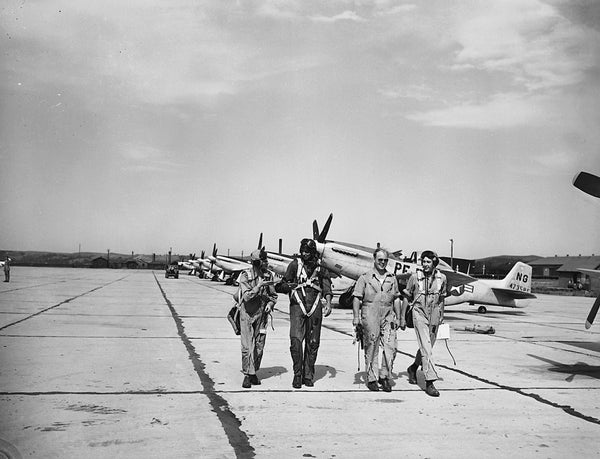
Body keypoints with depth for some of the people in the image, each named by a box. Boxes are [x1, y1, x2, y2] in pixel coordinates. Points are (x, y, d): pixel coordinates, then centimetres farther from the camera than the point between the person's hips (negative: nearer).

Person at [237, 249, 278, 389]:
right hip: (247, 314, -4)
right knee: (247, 347, -7)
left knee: (259, 347, 7)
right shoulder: (245, 276, -11)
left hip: (261, 315, 4)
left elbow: (273, 295, 11)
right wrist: (259, 286, -27)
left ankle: (254, 373, 21)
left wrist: (270, 304, -8)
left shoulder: (267, 275, 2)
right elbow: (246, 296, -22)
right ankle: (247, 375, 2)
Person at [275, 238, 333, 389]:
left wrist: (328, 303, -15)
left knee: (313, 343, 5)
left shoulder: (320, 267, 6)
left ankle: (308, 376, 18)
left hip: (315, 308, 2)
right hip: (297, 305, -2)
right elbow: (284, 284, 8)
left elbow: (327, 286, 0)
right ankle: (297, 375, 1)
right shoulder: (295, 264, 3)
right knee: (296, 340, -13)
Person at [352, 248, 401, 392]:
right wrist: (356, 316, -8)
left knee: (390, 348, -5)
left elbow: (396, 299, 17)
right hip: (370, 316, -3)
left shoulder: (392, 278, 13)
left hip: (388, 317, 3)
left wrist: (398, 318, 14)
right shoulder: (365, 277, 1)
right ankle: (371, 379, 14)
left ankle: (385, 376, 10)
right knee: (371, 348, 3)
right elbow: (357, 298, 0)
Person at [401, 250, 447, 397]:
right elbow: (406, 297, 1)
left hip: (434, 316, 4)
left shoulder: (441, 278, 0)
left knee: (427, 346, 16)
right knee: (426, 348, -13)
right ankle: (429, 382, -13)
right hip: (419, 314, -4)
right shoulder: (415, 276, -8)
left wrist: (441, 315, 20)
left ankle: (413, 368, 41)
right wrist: (402, 317, 1)